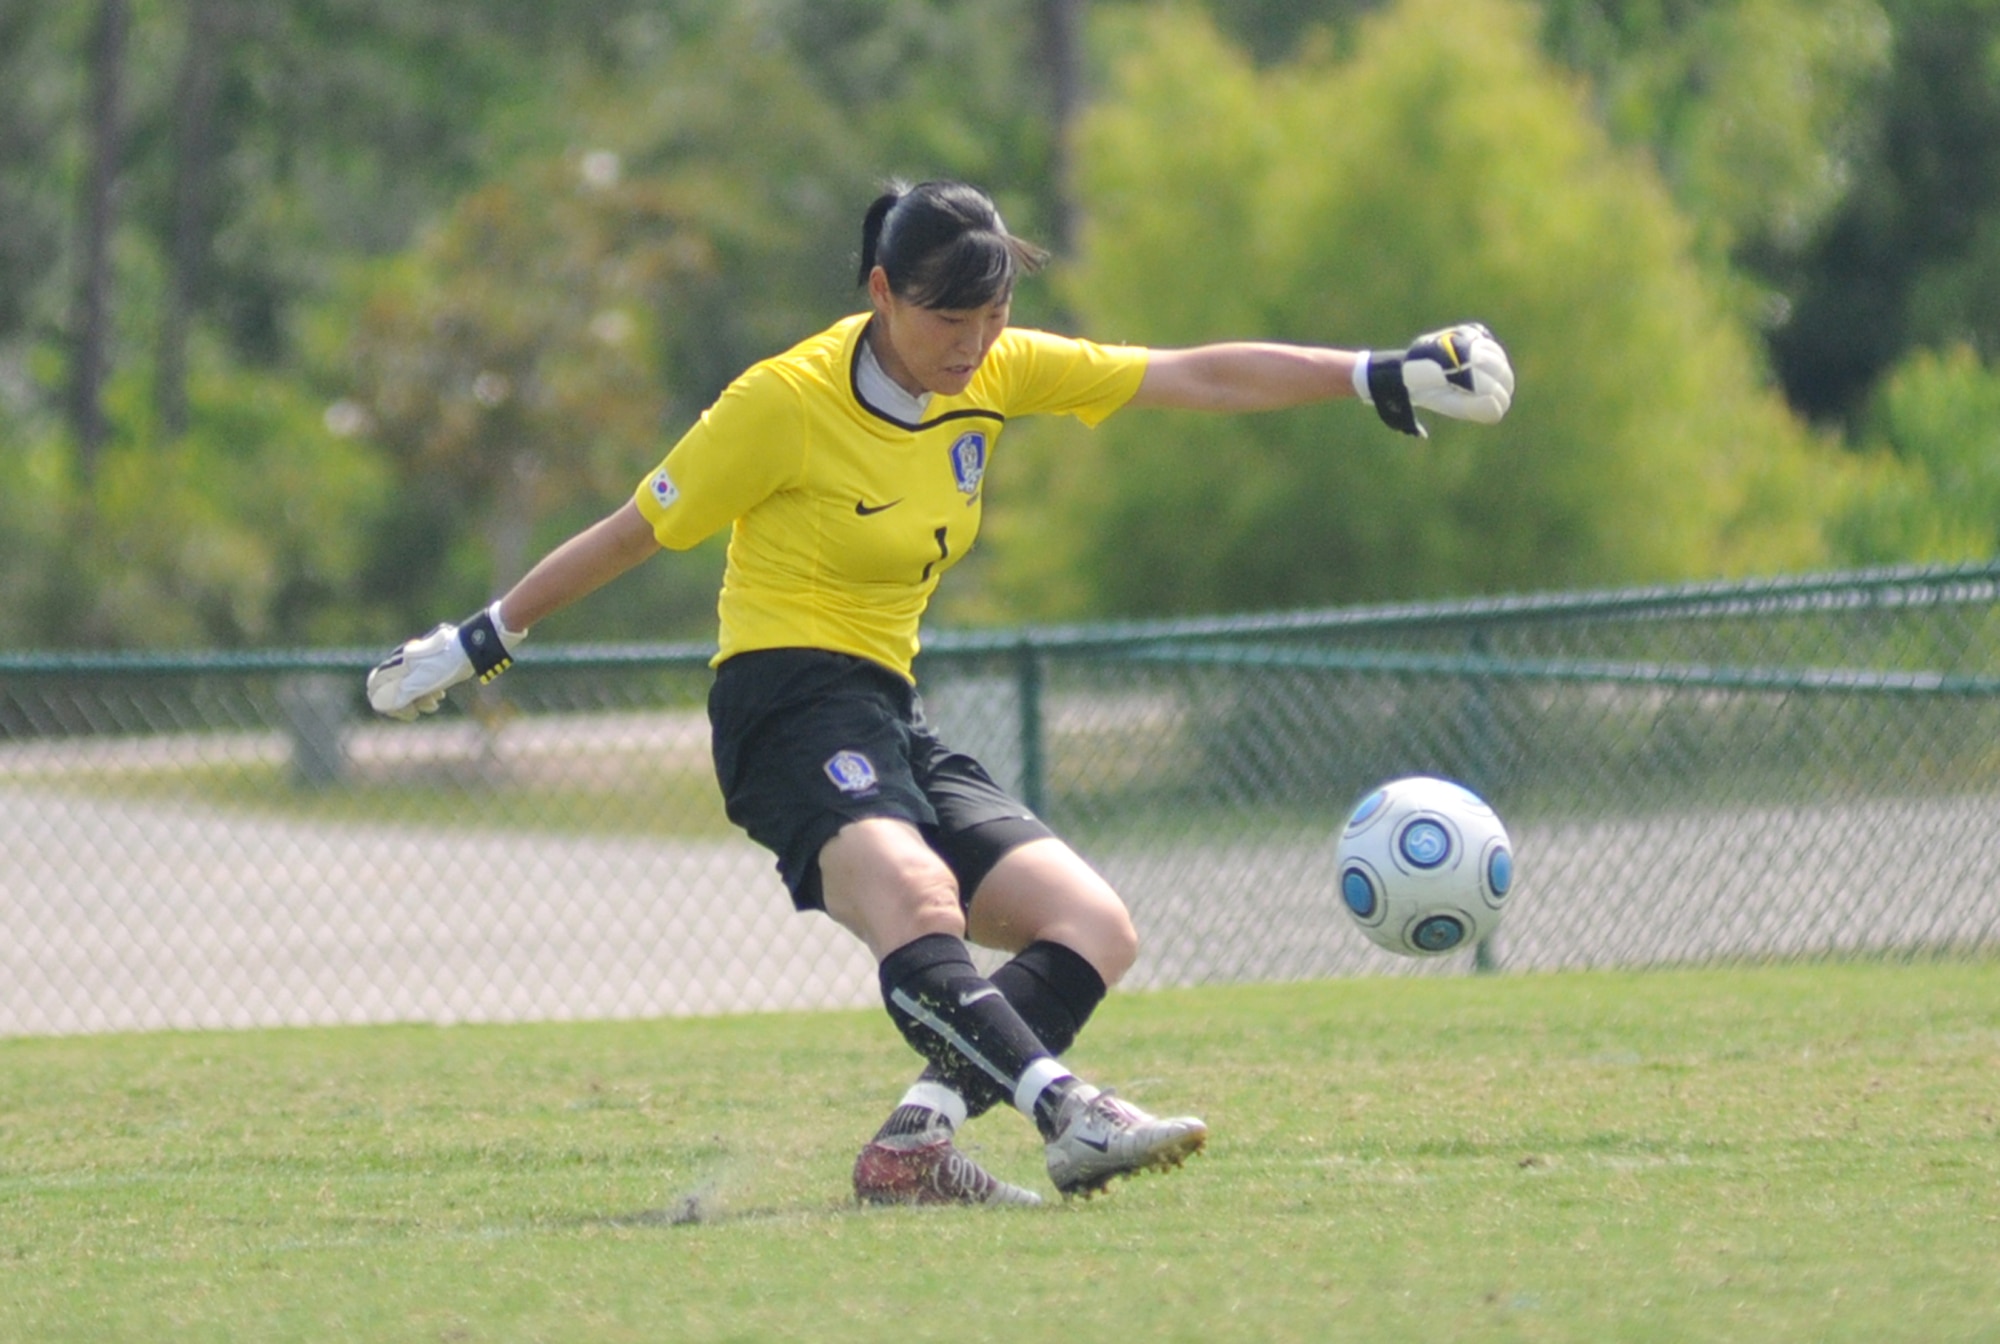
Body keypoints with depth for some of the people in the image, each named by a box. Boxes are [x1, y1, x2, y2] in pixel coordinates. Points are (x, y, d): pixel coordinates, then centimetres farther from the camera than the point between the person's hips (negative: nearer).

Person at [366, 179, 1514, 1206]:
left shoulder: (998, 373, 7)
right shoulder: (786, 401, -10)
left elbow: (1201, 379, 7)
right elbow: (633, 534, 0)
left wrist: (1382, 377, 1)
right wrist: (484, 642, 7)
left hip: (893, 716, 8)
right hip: (792, 704, -8)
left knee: (1096, 929, -9)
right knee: (917, 900, -37)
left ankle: (917, 1144, -25)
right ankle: (1067, 1113, -57)